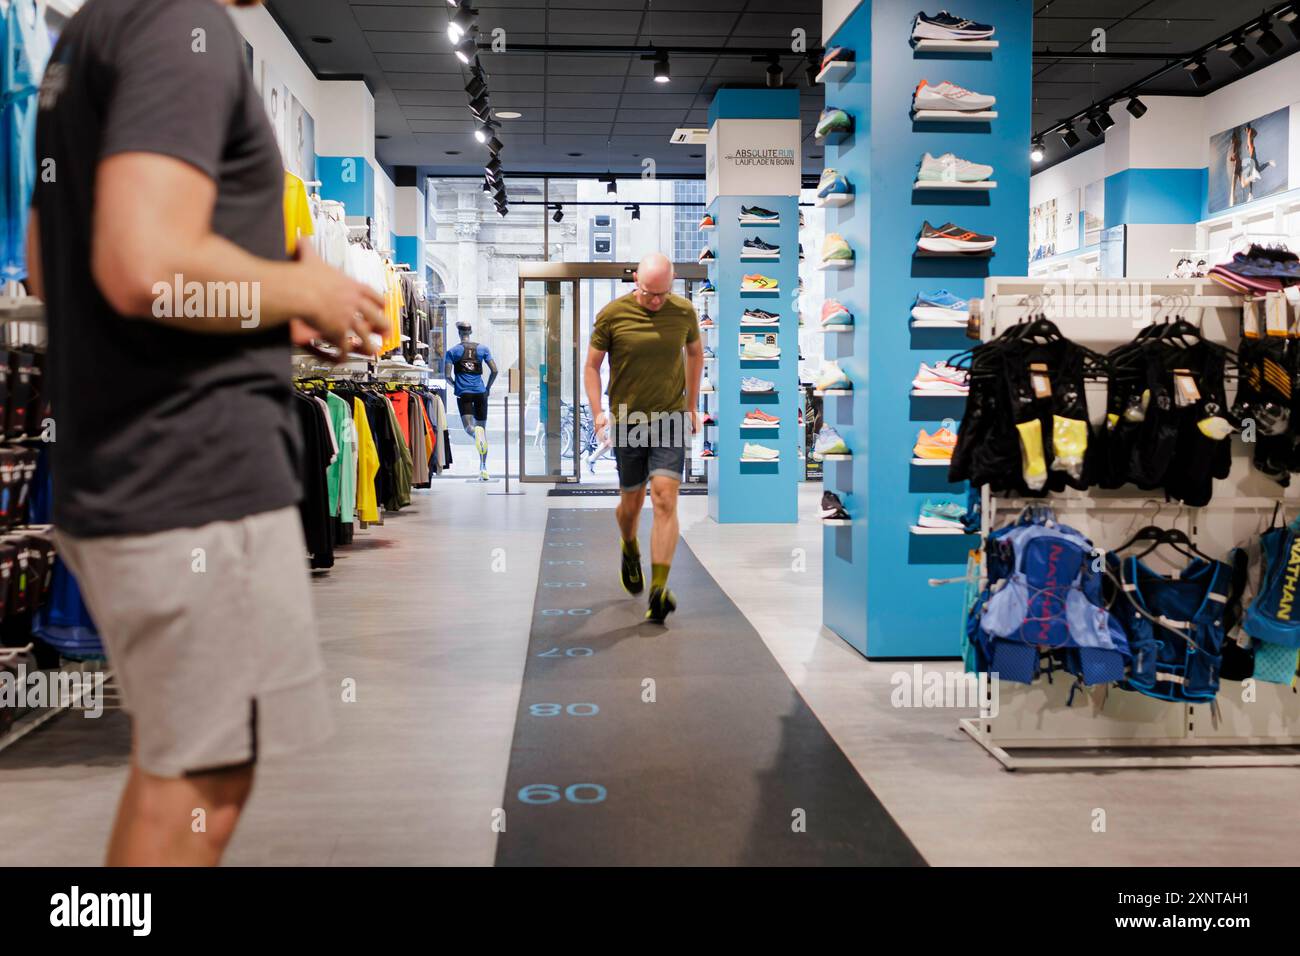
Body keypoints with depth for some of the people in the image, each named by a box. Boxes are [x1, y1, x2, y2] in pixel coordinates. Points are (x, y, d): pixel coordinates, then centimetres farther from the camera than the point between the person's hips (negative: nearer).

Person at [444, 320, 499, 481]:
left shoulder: (452, 351, 4)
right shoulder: (483, 348, 8)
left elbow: (447, 375, -3)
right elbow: (494, 371, 2)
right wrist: (488, 388, 15)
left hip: (463, 392, -2)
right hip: (480, 392, 2)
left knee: (469, 427, -6)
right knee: (482, 428, 9)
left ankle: (475, 432, -46)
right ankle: (483, 468, 6)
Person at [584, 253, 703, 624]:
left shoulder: (684, 311, -1)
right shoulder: (612, 314, -7)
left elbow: (695, 353, 17)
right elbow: (592, 365, 2)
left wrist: (692, 406, 17)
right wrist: (598, 411, -9)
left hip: (670, 420, 0)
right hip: (627, 422, 0)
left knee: (665, 500, -12)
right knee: (631, 502, 13)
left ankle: (658, 590, -12)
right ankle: (630, 551, 47)